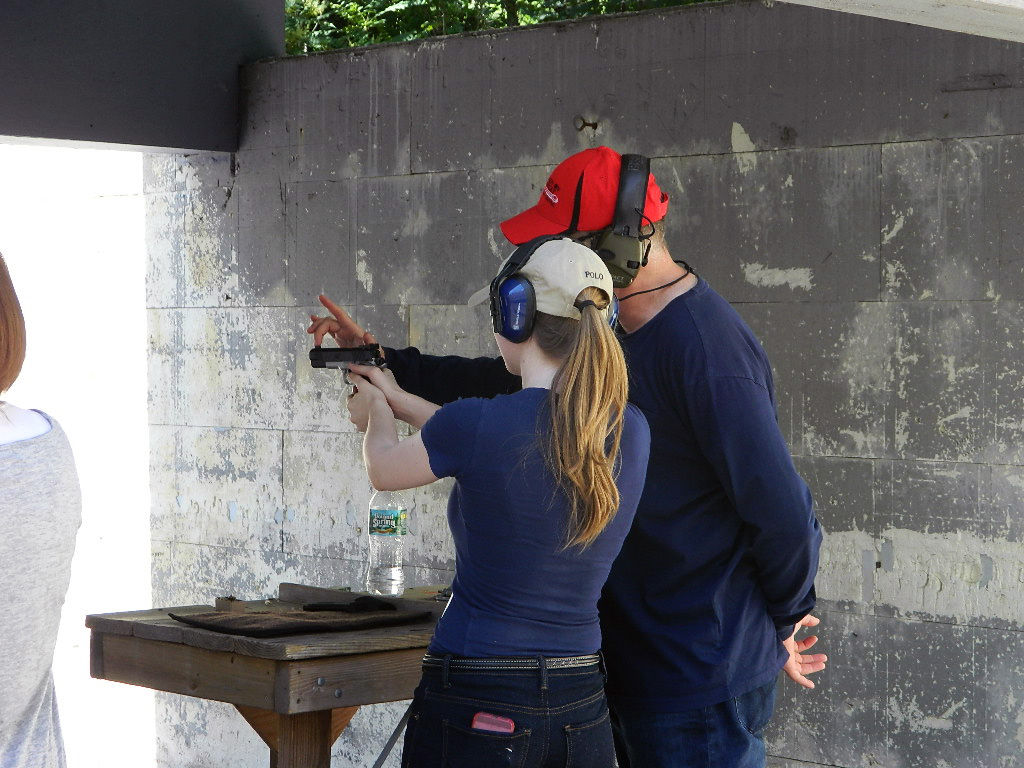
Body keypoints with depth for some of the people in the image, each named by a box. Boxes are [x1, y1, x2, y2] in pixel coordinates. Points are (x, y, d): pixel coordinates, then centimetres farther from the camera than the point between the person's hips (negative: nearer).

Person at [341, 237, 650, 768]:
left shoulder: (475, 425, -17)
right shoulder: (631, 433, -1)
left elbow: (383, 470, 6)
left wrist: (377, 411, 30)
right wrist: (397, 396, 28)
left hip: (474, 707, -5)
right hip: (582, 709, 5)